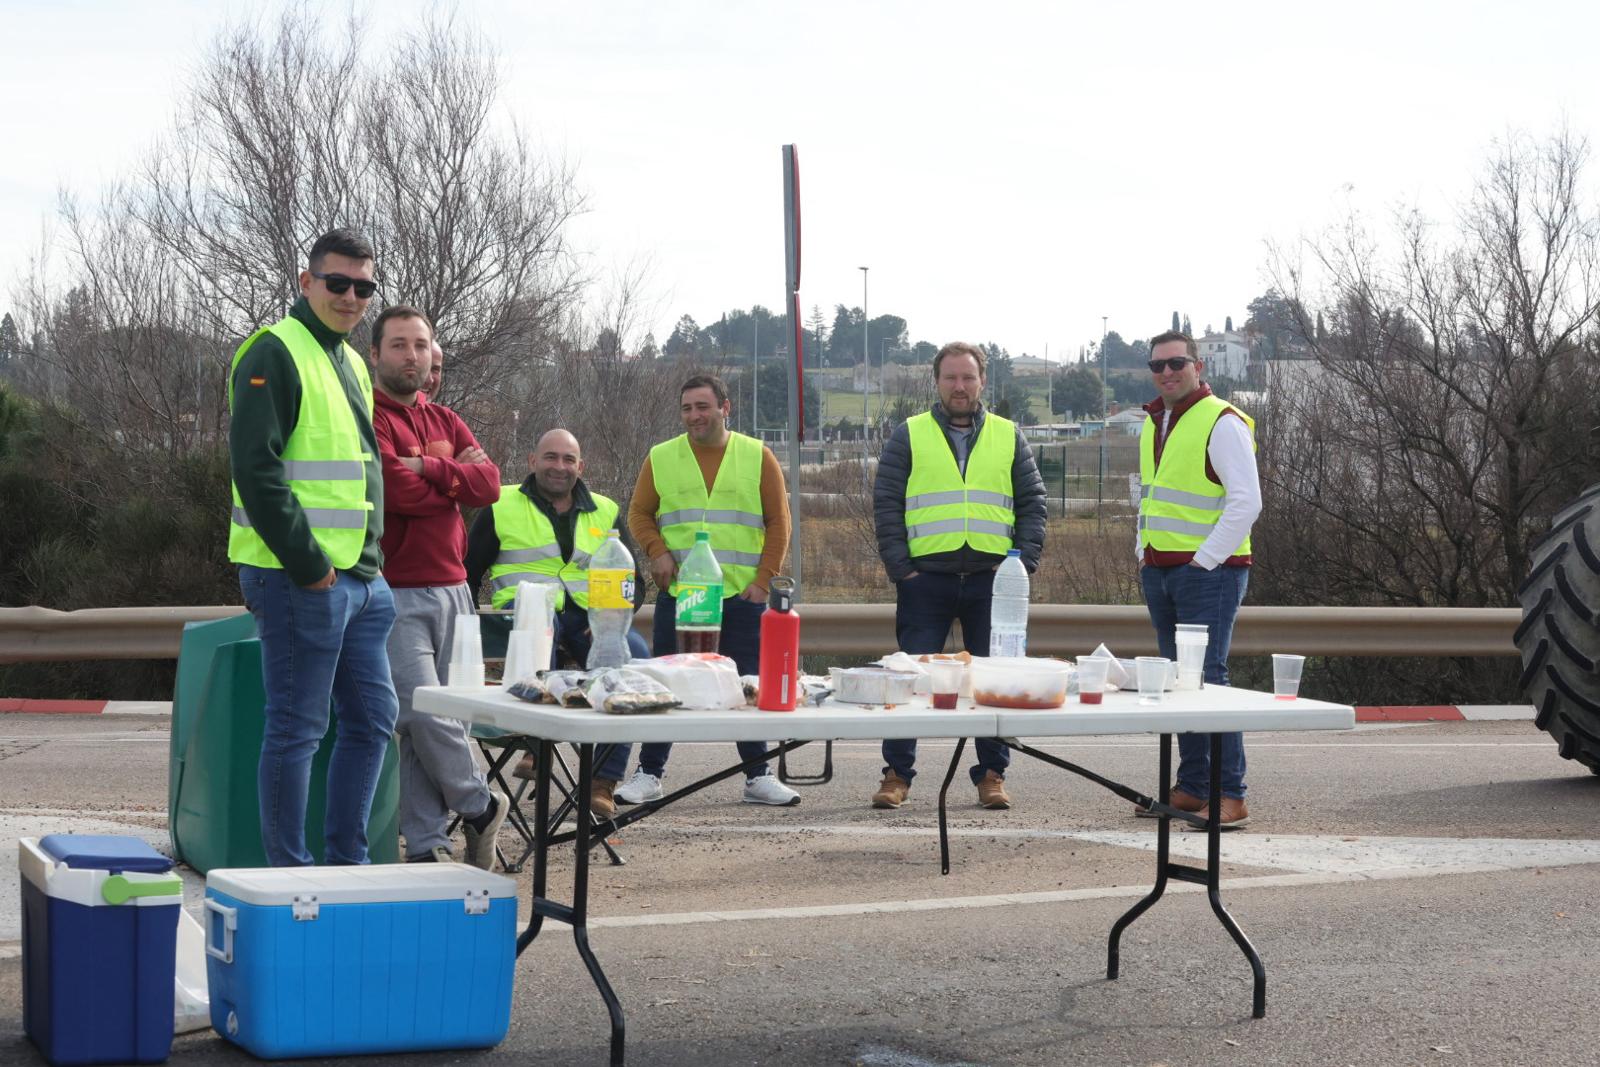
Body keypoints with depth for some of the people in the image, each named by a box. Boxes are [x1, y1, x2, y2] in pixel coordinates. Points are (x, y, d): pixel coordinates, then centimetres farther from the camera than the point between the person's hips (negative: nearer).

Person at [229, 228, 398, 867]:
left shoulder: (350, 362, 19)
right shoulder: (275, 353, -10)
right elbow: (257, 469, -18)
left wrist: (371, 559, 16)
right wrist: (307, 563, -18)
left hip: (358, 576, 10)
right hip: (300, 579, -9)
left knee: (372, 717, 13)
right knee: (297, 728, -4)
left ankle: (347, 862, 23)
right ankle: (290, 876, 4)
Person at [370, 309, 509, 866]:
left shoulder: (445, 422, 18)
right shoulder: (368, 420, -5)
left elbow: (490, 484, 3)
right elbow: (399, 493, -17)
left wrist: (430, 469, -11)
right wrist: (457, 478, 0)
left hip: (451, 589, 6)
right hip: (397, 595, -6)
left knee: (436, 721, 5)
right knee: (426, 715, -12)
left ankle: (428, 846, 9)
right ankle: (481, 805, 10)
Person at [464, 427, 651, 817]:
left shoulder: (604, 512, 22)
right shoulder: (502, 507, 14)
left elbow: (633, 580, 22)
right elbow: (467, 574, 15)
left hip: (590, 619, 3)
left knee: (636, 653, -30)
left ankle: (604, 780, -29)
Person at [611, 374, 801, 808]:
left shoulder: (757, 457, 4)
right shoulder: (661, 458, 6)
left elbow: (778, 522, 5)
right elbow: (639, 514, 10)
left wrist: (763, 579, -3)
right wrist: (658, 551, -8)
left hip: (741, 595, 0)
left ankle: (758, 776, 11)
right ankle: (649, 774, 11)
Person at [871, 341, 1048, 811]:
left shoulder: (1009, 437, 13)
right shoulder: (909, 437, 8)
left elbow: (1032, 504, 11)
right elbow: (886, 504, 4)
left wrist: (1025, 562, -1)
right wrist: (900, 568, -5)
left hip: (992, 579, 1)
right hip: (927, 578, -1)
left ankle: (992, 775, 13)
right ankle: (897, 775, 6)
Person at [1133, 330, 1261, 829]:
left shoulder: (1223, 423, -11)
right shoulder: (1153, 424, 15)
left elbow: (1246, 501, -16)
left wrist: (1203, 561, -17)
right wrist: (1145, 554, 16)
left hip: (1208, 571, -8)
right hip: (1158, 572, 8)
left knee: (1207, 679, -12)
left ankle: (1231, 797, -10)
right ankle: (1191, 787, 17)